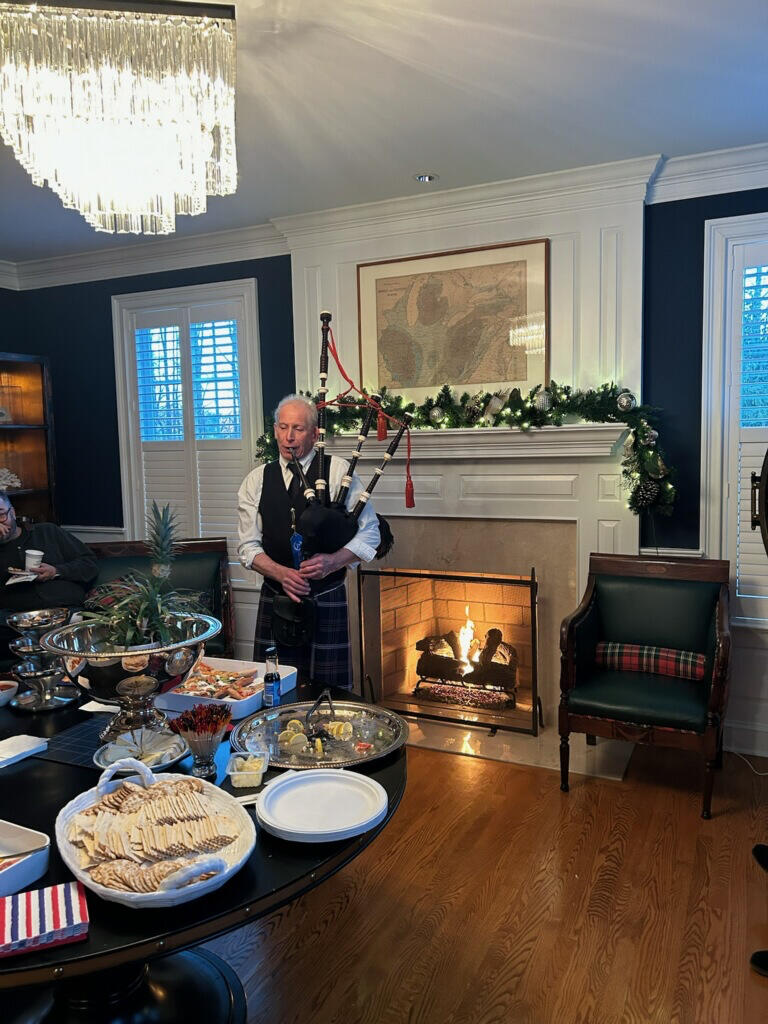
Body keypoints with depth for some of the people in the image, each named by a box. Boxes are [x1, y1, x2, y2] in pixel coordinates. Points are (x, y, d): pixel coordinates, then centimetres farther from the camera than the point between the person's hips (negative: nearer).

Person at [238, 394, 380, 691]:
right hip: (275, 598, 3)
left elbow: (369, 532, -2)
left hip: (327, 600, -2)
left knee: (329, 688, 2)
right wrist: (281, 573, -13)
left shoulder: (338, 471, -2)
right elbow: (249, 546, 5)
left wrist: (332, 561, -19)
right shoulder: (257, 480, 7)